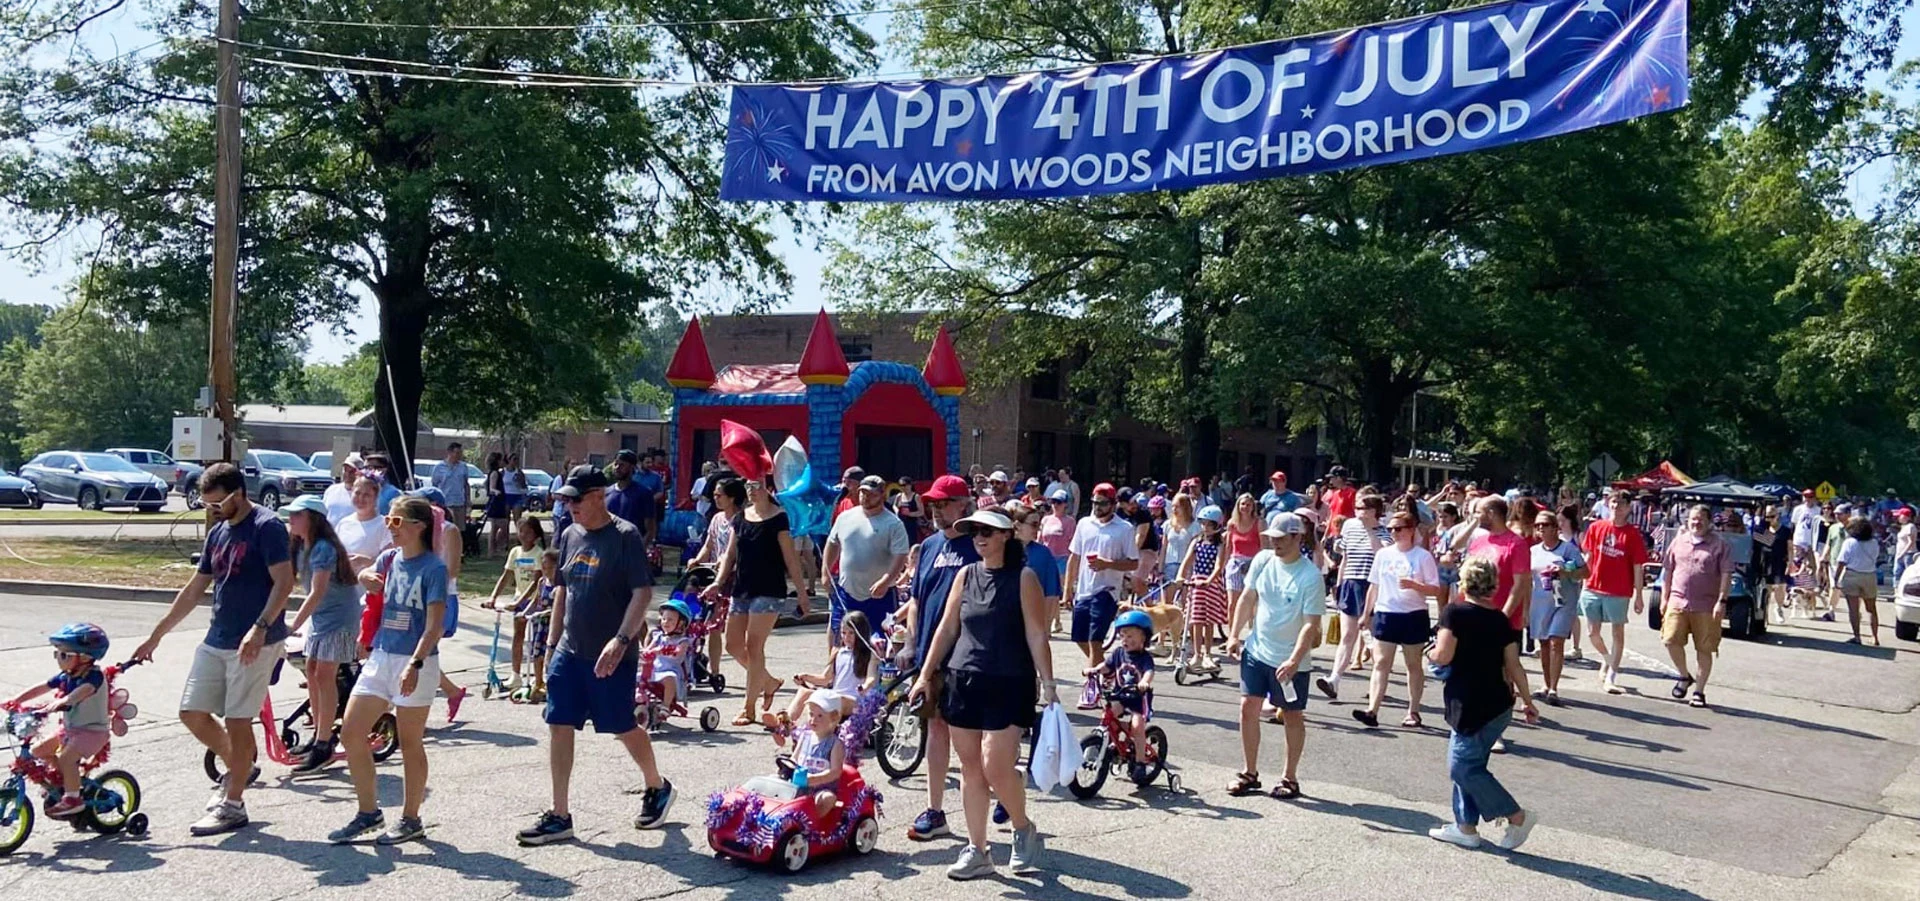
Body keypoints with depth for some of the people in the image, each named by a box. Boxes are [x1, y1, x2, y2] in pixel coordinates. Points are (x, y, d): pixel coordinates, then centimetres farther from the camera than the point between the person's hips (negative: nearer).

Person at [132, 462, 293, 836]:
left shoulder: (267, 527, -11)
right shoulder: (218, 532, 14)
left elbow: (284, 582, -18)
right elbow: (194, 589, 20)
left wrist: (260, 627, -28)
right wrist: (156, 635, 21)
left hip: (254, 643, -8)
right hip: (216, 640, 8)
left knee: (237, 720, -3)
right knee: (192, 713, 8)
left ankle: (232, 805, 8)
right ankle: (238, 769, 29)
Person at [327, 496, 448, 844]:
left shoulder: (433, 568, -12)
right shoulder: (390, 558, 8)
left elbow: (434, 624, -16)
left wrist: (415, 664, -26)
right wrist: (369, 577, -6)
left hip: (415, 663, -7)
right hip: (380, 658, 7)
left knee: (410, 743, 4)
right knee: (351, 733, 6)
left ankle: (410, 819, 17)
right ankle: (369, 813, 19)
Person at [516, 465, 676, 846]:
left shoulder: (625, 536, -12)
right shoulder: (569, 536, 9)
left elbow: (643, 593, -17)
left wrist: (621, 640, -26)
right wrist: (552, 641, 16)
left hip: (610, 656, -6)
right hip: (569, 652, 6)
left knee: (623, 727, 5)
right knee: (559, 727, 3)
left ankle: (657, 788, 31)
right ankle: (559, 817, 11)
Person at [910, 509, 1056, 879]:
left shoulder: (1023, 578, -4)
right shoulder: (966, 575, 8)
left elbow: (1037, 636, -7)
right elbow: (947, 629, 13)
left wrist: (1048, 685, -13)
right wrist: (926, 675, 11)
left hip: (1008, 685, -5)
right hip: (962, 681, 5)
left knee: (995, 767, -12)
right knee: (970, 768, 7)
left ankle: (1024, 830, 15)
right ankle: (976, 851, 16)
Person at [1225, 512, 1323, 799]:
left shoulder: (1310, 576, -17)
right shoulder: (1263, 560, -2)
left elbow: (1311, 624, -18)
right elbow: (1248, 598, 10)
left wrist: (1294, 660, -26)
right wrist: (1234, 635, 6)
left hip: (1290, 660, -5)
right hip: (1256, 650, 5)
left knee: (1292, 716, 8)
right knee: (1248, 708, 5)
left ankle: (1290, 779, 21)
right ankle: (1249, 774, 18)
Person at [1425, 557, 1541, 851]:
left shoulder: (1455, 613, -10)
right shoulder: (1501, 619, 7)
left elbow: (1443, 656, -17)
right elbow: (1514, 666, 8)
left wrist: (1430, 653, 5)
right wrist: (1528, 702, 16)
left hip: (1471, 706, -8)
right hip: (1499, 704, 8)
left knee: (1463, 767, -2)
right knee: (1470, 764, 15)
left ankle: (1517, 816, -1)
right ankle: (1466, 827, 18)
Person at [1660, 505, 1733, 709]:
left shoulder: (1719, 545, 1)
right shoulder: (1678, 542, 12)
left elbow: (1726, 575, -4)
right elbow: (1667, 571, 15)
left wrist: (1721, 601, -12)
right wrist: (1664, 598, 11)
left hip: (1706, 606, -2)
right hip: (1678, 601, 3)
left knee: (1704, 649, 3)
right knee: (1671, 640, -10)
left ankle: (1699, 691, 14)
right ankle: (1684, 676, 16)